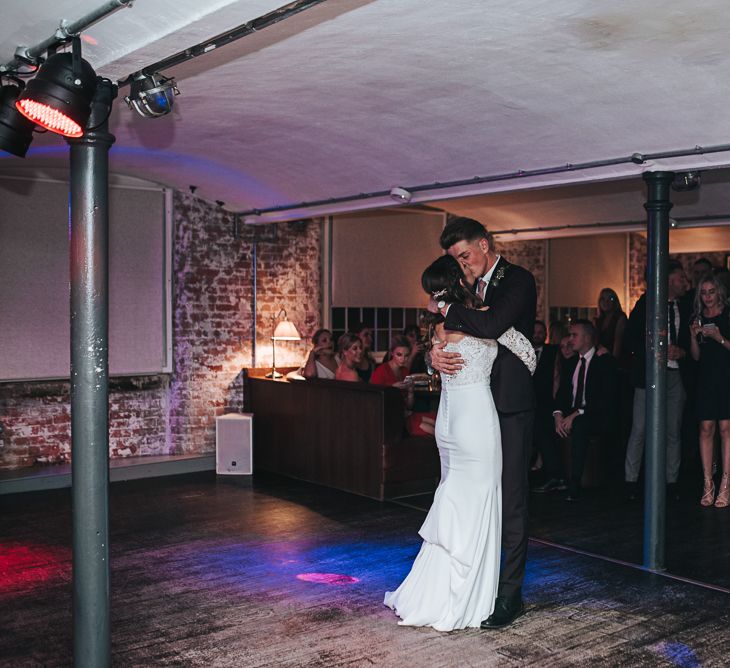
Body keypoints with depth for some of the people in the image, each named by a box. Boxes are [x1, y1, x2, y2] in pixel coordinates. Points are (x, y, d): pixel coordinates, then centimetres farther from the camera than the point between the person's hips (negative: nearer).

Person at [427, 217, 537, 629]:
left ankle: (510, 594, 7)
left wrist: (448, 310, -11)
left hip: (511, 408, -7)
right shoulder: (476, 286, 16)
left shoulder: (518, 280, -8)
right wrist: (435, 351, -10)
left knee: (511, 499, -1)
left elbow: (492, 325, -26)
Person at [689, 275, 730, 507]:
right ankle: (708, 484, 4)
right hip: (706, 378, 4)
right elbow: (696, 356, 11)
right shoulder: (698, 318, 12)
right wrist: (694, 336, -4)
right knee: (706, 427, 0)